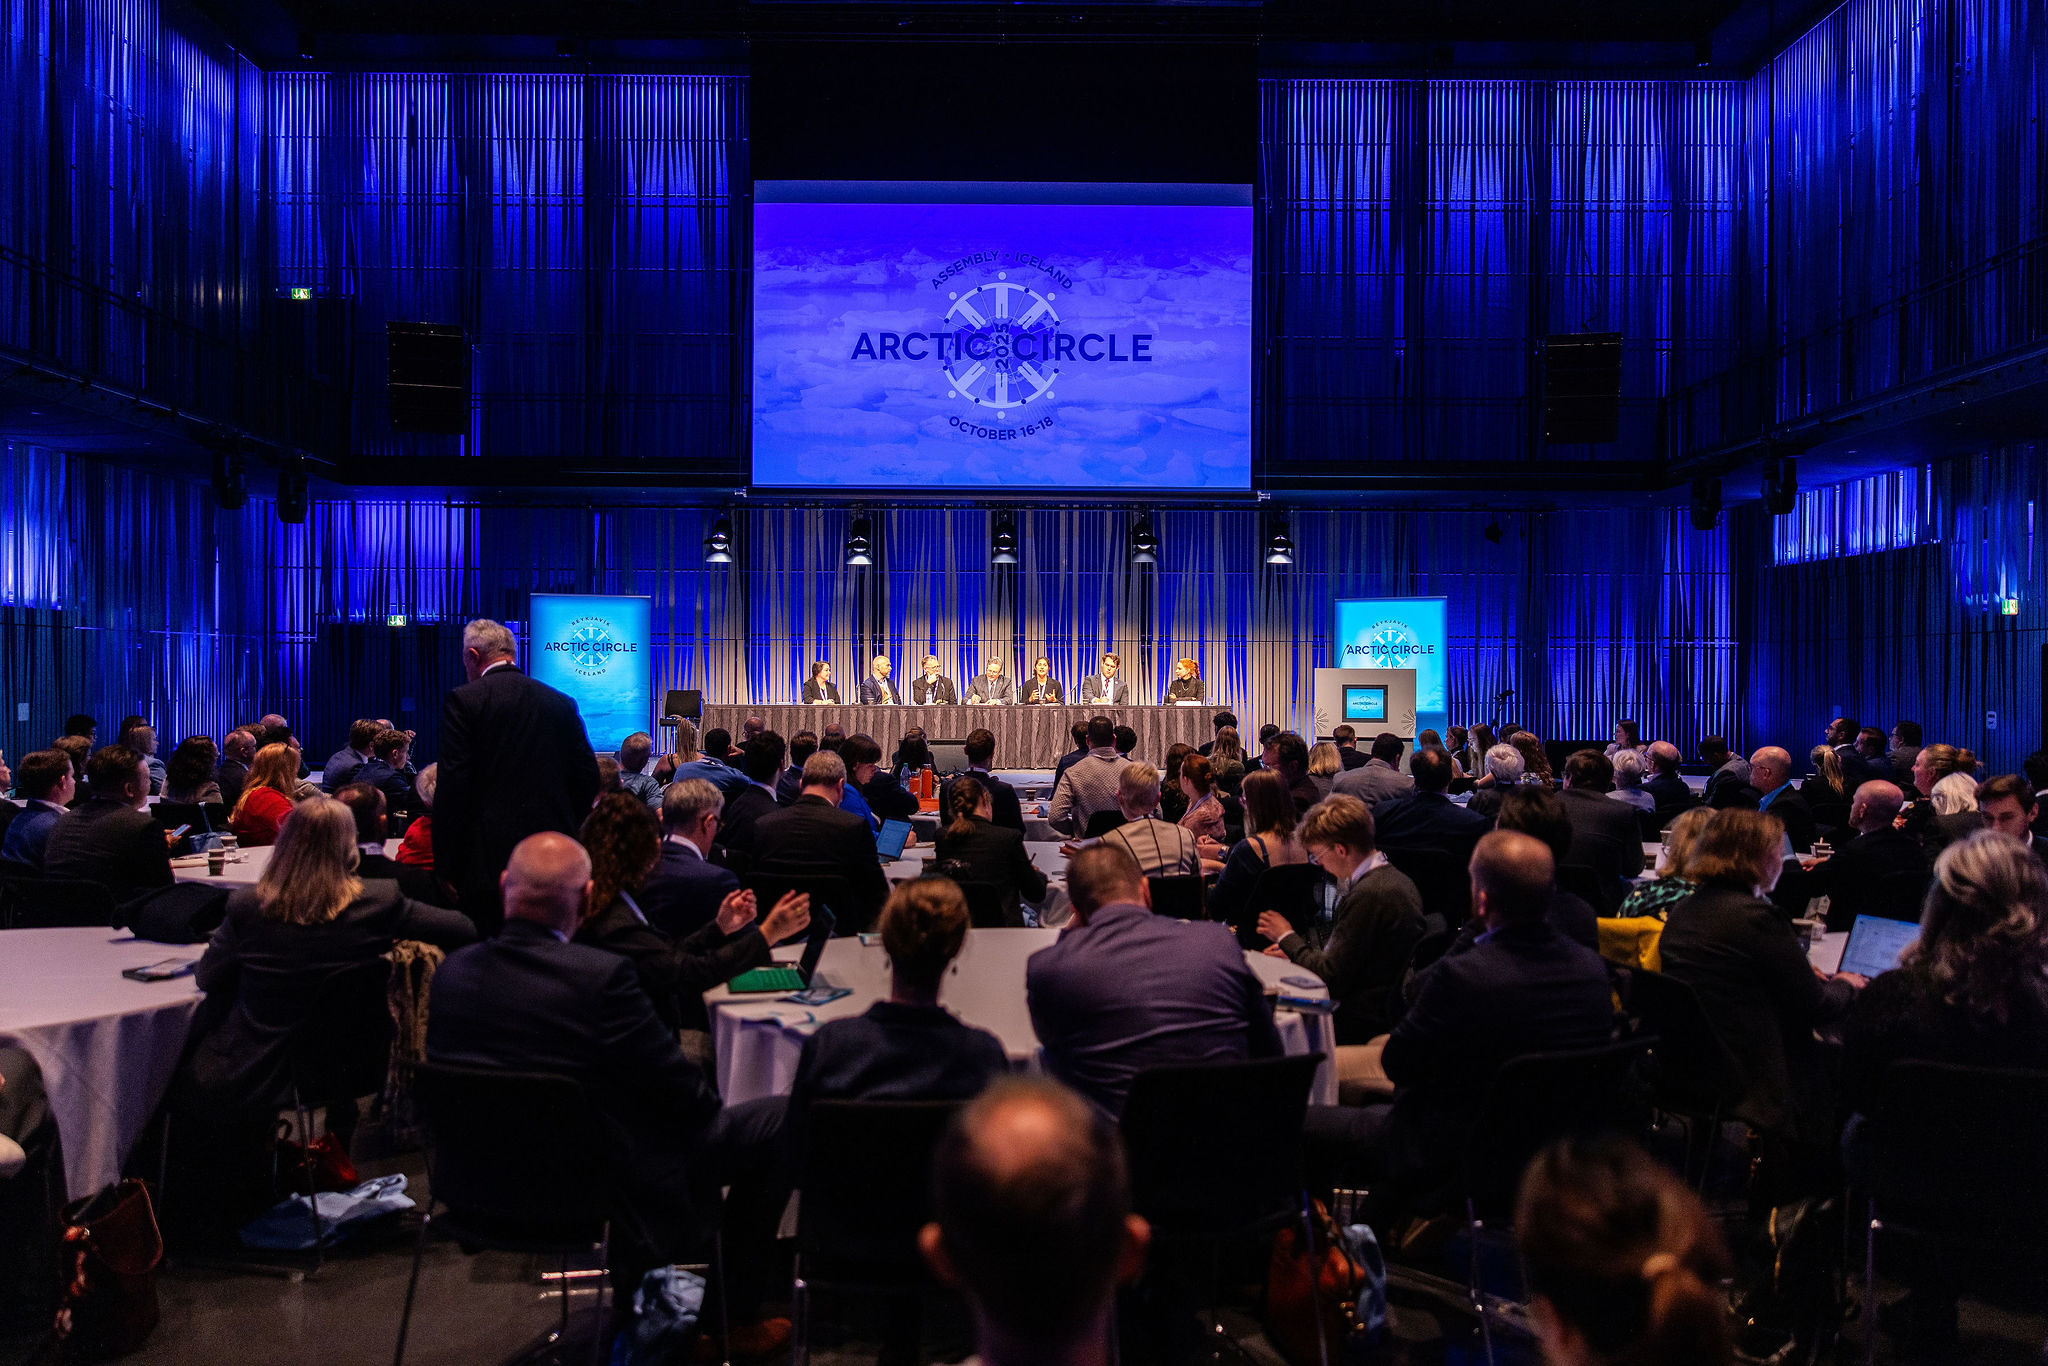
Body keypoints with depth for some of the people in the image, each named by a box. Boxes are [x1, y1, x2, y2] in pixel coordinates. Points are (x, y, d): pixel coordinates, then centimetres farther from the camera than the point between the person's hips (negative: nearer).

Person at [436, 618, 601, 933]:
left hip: (489, 857, -4)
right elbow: (588, 777, 9)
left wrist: (446, 868, -4)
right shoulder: (561, 703, 9)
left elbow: (453, 787, -8)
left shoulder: (462, 701, -4)